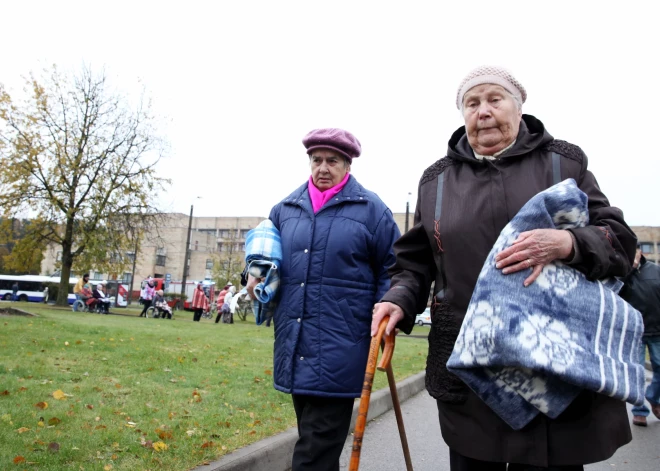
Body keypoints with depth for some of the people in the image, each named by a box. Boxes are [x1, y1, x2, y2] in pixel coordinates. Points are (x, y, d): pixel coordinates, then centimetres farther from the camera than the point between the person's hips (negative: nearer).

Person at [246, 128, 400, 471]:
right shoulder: (287, 208, 11)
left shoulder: (370, 208, 0)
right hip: (295, 345, 5)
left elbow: (391, 268, 3)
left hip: (339, 350, -5)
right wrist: (255, 274, 4)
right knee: (312, 435, 19)